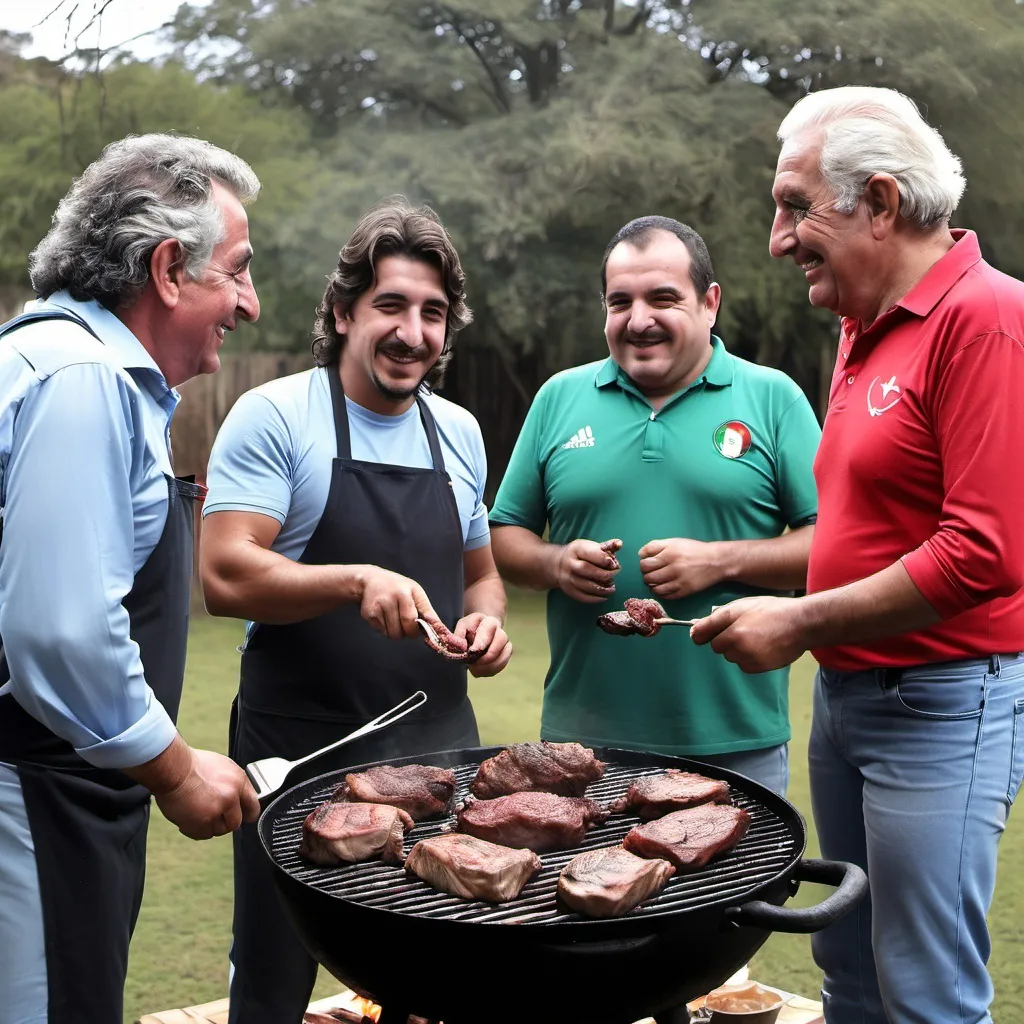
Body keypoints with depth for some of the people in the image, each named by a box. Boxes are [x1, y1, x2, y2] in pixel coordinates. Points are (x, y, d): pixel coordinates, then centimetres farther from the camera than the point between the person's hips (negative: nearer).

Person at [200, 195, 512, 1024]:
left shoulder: (459, 433, 11)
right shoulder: (275, 416, -7)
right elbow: (224, 576, -15)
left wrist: (487, 621, 0)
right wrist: (358, 581, -28)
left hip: (439, 746, 5)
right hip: (298, 752, -4)